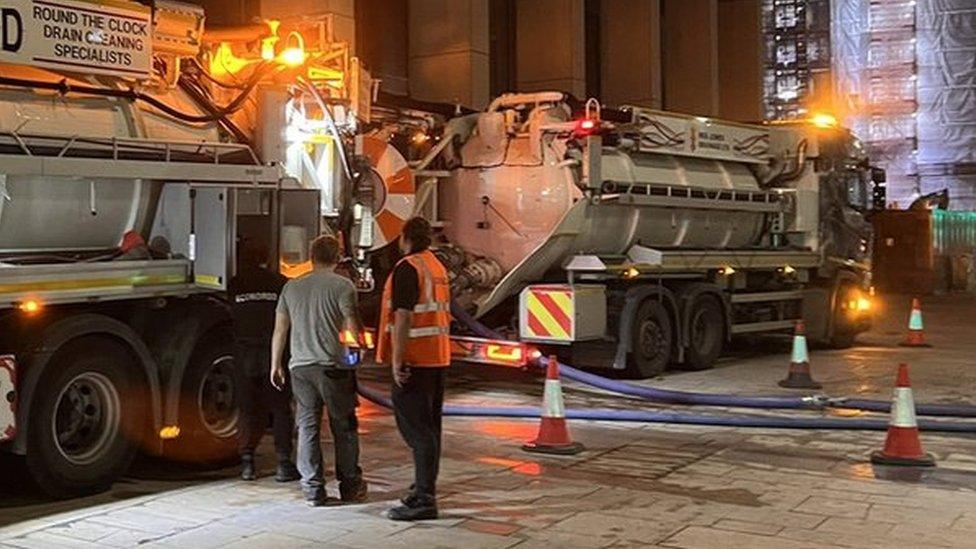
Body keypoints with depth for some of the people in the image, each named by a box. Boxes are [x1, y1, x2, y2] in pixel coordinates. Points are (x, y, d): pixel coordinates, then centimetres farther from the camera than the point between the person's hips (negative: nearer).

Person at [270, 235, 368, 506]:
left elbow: (280, 330, 9)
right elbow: (352, 327, -9)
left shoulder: (292, 287, 8)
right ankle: (350, 487, 17)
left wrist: (275, 364, 17)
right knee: (344, 428, 8)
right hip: (334, 366, -3)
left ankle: (314, 490, 9)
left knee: (307, 427, 8)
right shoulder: (343, 286, -5)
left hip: (301, 367, 3)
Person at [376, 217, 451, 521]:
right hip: (438, 357, 9)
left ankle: (424, 499, -11)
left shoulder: (407, 268, -13)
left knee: (415, 427, -9)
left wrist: (397, 359, -20)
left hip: (415, 359, -9)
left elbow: (403, 316, -21)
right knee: (429, 426, 15)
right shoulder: (438, 267, 16)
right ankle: (425, 487, 25)